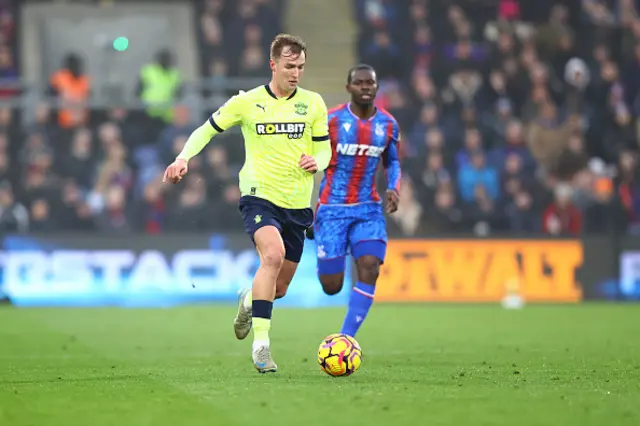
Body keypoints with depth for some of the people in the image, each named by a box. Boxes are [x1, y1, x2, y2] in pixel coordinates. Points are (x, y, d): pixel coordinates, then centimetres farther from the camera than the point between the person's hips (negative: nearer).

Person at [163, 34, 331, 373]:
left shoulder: (313, 103, 5)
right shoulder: (246, 102, -1)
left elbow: (324, 148, 13)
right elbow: (207, 129, 8)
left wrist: (317, 161, -11)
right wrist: (184, 157, -9)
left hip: (297, 205, 4)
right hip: (259, 196, -3)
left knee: (279, 288, 9)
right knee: (273, 255, -32)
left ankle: (248, 300, 48)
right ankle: (261, 344, -30)